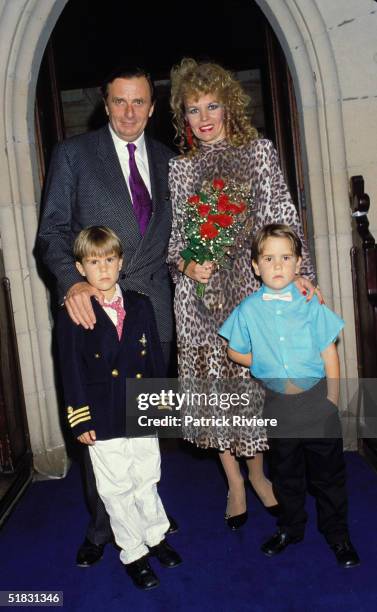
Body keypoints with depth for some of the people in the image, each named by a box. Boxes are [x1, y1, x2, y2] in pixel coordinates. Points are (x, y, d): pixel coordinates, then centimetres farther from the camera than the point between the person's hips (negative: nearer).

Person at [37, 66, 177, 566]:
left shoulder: (166, 159, 13)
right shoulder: (73, 154, 2)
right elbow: (52, 229, -4)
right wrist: (71, 281, -20)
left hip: (153, 305, 3)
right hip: (94, 304, -3)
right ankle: (101, 525, 20)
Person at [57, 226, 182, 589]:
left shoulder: (140, 306, 4)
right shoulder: (73, 314, -8)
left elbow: (155, 358, 9)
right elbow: (72, 371, -8)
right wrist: (80, 420, -9)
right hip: (104, 421, -3)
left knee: (147, 481, 18)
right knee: (117, 490, 10)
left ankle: (155, 537, 40)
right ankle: (133, 553, 29)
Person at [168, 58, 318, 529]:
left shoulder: (259, 151, 6)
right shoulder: (178, 169, 9)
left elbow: (282, 217, 0)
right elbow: (171, 234, 9)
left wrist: (298, 271, -10)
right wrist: (185, 264, -11)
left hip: (252, 283, -1)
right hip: (200, 292, 1)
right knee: (213, 380, 4)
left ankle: (256, 471, 29)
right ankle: (234, 482, 23)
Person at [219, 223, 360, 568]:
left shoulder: (311, 304, -6)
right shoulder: (248, 310, -4)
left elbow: (329, 355, -2)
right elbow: (235, 352, 7)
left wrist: (332, 400, -3)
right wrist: (268, 366, -4)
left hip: (316, 399, -1)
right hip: (278, 404, 1)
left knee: (328, 472, 11)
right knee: (286, 472, 18)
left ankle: (338, 535, 31)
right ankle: (290, 529, 40)